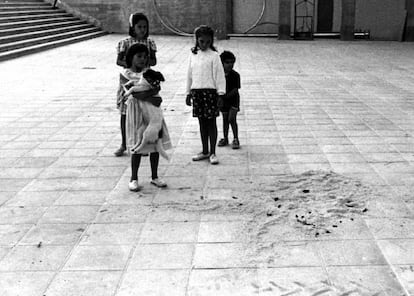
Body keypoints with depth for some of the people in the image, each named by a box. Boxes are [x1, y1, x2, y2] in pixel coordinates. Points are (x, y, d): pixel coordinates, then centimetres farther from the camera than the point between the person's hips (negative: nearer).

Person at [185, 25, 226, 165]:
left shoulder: (214, 55, -4)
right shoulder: (193, 55, 9)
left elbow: (219, 75, -6)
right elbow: (190, 75, 15)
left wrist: (220, 93, -11)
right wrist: (188, 93, 15)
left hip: (210, 91, -4)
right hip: (196, 91, 4)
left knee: (211, 122, 0)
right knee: (202, 122, 11)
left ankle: (212, 153, 7)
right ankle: (205, 151, 20)